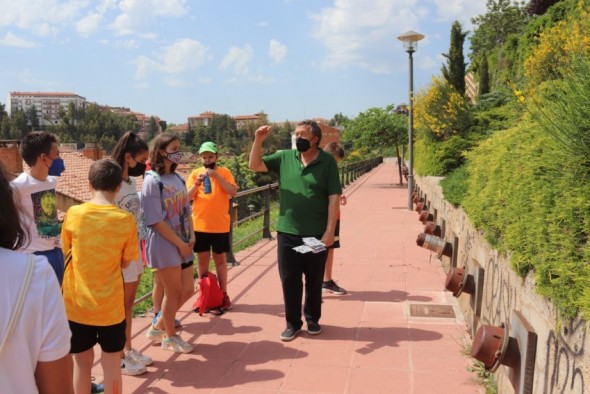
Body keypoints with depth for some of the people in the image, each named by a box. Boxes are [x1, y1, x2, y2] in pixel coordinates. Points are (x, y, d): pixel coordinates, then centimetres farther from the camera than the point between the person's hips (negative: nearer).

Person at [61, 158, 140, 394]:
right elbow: (125, 263, -3)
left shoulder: (73, 214, -8)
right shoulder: (126, 220, -12)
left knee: (82, 362, 19)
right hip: (110, 305, -2)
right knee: (111, 366, 13)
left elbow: (67, 252, 6)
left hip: (76, 303, 2)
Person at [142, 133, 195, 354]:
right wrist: (179, 243, -15)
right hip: (165, 245, -8)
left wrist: (191, 237, -1)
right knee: (174, 292, 3)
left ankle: (158, 328, 30)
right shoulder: (152, 181, -13)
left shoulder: (178, 178, 9)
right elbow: (156, 221, -16)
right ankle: (169, 337, 24)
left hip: (184, 244, 8)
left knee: (187, 290, 12)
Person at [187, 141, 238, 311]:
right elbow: (188, 197, 0)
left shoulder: (225, 172, 0)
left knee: (220, 260, 8)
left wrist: (217, 176, -19)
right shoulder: (195, 173, 5)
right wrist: (197, 183, -17)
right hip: (200, 225, 2)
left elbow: (233, 192, -11)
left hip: (220, 225, -2)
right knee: (202, 261, 9)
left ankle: (223, 294, 16)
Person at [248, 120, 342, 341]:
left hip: (317, 234, -2)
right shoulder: (284, 157, 3)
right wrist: (258, 141, -13)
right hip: (287, 233, 2)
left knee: (314, 281, 13)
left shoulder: (327, 162, -6)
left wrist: (330, 231, -12)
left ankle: (312, 319, 32)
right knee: (289, 281, 9)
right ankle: (292, 323, 25)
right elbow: (254, 166, 3)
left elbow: (334, 198, -8)